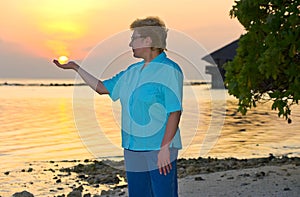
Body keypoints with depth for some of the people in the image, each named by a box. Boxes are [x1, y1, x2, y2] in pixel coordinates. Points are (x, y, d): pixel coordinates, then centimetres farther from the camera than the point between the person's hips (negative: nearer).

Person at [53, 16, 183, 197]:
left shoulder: (169, 70, -9)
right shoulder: (133, 71, 14)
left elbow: (175, 112, -14)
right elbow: (102, 87, 23)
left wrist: (165, 148, -19)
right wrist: (75, 67, 20)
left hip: (159, 149, -8)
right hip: (134, 148, 8)